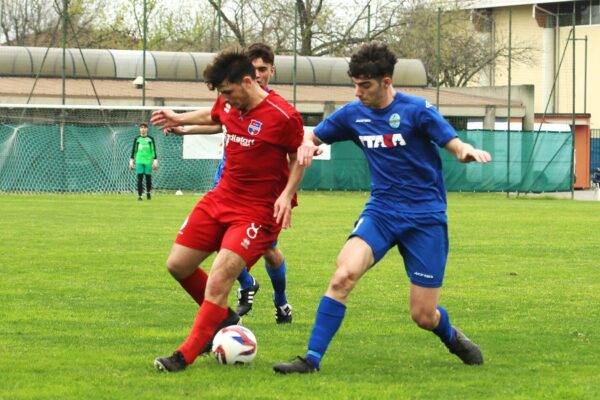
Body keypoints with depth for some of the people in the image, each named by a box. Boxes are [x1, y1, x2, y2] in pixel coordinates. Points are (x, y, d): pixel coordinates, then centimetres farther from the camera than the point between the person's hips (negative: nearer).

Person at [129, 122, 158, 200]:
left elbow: (154, 151, 4)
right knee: (139, 179, -6)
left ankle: (148, 192, 26)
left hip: (148, 161, 0)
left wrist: (155, 161, -2)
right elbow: (133, 150, 11)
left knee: (148, 178, 2)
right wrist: (131, 161, 6)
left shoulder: (150, 139, 4)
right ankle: (139, 195, -4)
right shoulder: (137, 139, 7)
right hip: (139, 161, 0)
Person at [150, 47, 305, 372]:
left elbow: (299, 157, -5)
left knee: (219, 278, -19)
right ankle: (223, 319, 30)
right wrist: (179, 119, 32)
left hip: (258, 210, -8)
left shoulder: (283, 117, -19)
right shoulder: (228, 105, 0)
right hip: (220, 199, 8)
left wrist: (286, 195, -17)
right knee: (178, 264, 8)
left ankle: (186, 356, -11)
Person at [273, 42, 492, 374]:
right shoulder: (353, 114, 3)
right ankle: (312, 359, -21)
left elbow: (455, 146, -14)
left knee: (424, 316, -1)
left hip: (425, 217, -3)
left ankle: (452, 337, 36)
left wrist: (468, 152, -38)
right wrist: (307, 145, -10)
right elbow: (313, 136, 15)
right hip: (381, 211, 3)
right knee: (344, 274, -26)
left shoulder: (416, 110, -10)